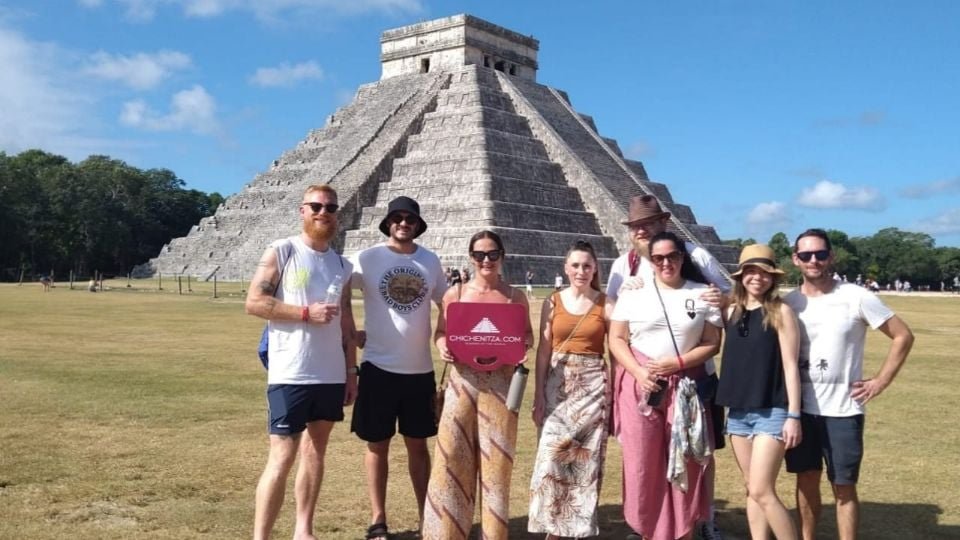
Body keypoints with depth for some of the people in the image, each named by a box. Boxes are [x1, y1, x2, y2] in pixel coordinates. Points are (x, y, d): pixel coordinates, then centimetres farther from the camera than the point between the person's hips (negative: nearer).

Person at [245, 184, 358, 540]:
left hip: (332, 375, 6)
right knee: (282, 458, -6)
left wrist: (351, 371, 10)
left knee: (315, 451, 12)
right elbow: (254, 302, -11)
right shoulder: (281, 252, -4)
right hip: (290, 375, -6)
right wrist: (306, 313, -17)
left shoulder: (341, 265, 13)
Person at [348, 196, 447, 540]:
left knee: (418, 444, 13)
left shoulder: (431, 261, 5)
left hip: (420, 369, 3)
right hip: (379, 367, -3)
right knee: (378, 444, 6)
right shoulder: (368, 258, -6)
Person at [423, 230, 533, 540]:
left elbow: (527, 334, 12)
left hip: (500, 382, 0)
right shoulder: (455, 294, 5)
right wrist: (443, 348, -12)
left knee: (495, 457, 5)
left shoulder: (515, 297, 5)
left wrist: (522, 346, -10)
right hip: (463, 380, 0)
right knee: (453, 455, -1)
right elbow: (440, 332, 10)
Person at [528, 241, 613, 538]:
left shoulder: (606, 305, 1)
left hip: (593, 386, 0)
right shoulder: (552, 303, 4)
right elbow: (543, 350, 4)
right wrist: (539, 394, -3)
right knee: (552, 458, -6)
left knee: (587, 459, 2)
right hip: (558, 385, 1)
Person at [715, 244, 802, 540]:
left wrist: (794, 415, -11)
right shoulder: (731, 311, 7)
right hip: (738, 411, 6)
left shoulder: (781, 311, -7)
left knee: (762, 491, -9)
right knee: (751, 490, 11)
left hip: (772, 412, -5)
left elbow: (790, 366, -8)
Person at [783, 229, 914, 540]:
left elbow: (903, 336, -3)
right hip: (801, 409, 3)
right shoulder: (788, 302, 1)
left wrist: (880, 382, -6)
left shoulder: (856, 298, -8)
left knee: (844, 487, 4)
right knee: (806, 480, 13)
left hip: (842, 411, -3)